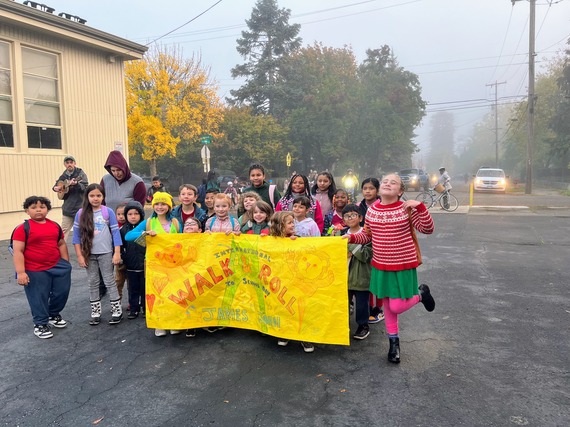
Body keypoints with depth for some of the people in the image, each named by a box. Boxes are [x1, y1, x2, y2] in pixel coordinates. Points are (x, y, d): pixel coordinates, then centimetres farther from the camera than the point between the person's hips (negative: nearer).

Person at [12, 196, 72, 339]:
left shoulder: (55, 226, 5)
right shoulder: (23, 228, -11)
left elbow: (61, 244, 13)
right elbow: (18, 251, -13)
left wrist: (66, 263, 12)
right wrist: (21, 272, -19)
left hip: (57, 266, 5)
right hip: (35, 271, -5)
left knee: (62, 292, 14)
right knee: (39, 298, 7)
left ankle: (54, 315, 39)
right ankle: (40, 324, 28)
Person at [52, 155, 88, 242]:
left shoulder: (80, 174, -5)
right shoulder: (63, 176, 10)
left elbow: (85, 187, -18)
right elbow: (57, 184, 28)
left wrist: (76, 184, -35)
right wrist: (55, 188, 5)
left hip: (80, 207, -5)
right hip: (67, 208, 5)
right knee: (63, 231, 11)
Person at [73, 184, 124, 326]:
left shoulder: (108, 212, -6)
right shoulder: (81, 213, -2)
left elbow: (115, 232, -4)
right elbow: (77, 235, 1)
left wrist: (117, 253, -7)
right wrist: (80, 256, -2)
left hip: (105, 253, -2)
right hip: (89, 254, 2)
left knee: (109, 281, 5)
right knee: (93, 283, 11)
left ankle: (117, 311, 14)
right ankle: (95, 313, 22)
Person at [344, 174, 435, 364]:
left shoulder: (407, 209, -11)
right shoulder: (372, 210, -1)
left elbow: (427, 229, -13)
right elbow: (366, 235, 10)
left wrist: (420, 206, -25)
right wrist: (351, 237, -9)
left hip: (403, 265, -4)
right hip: (380, 265, 4)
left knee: (396, 308, -5)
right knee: (387, 306, 15)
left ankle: (421, 293, 25)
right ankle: (394, 342, 35)